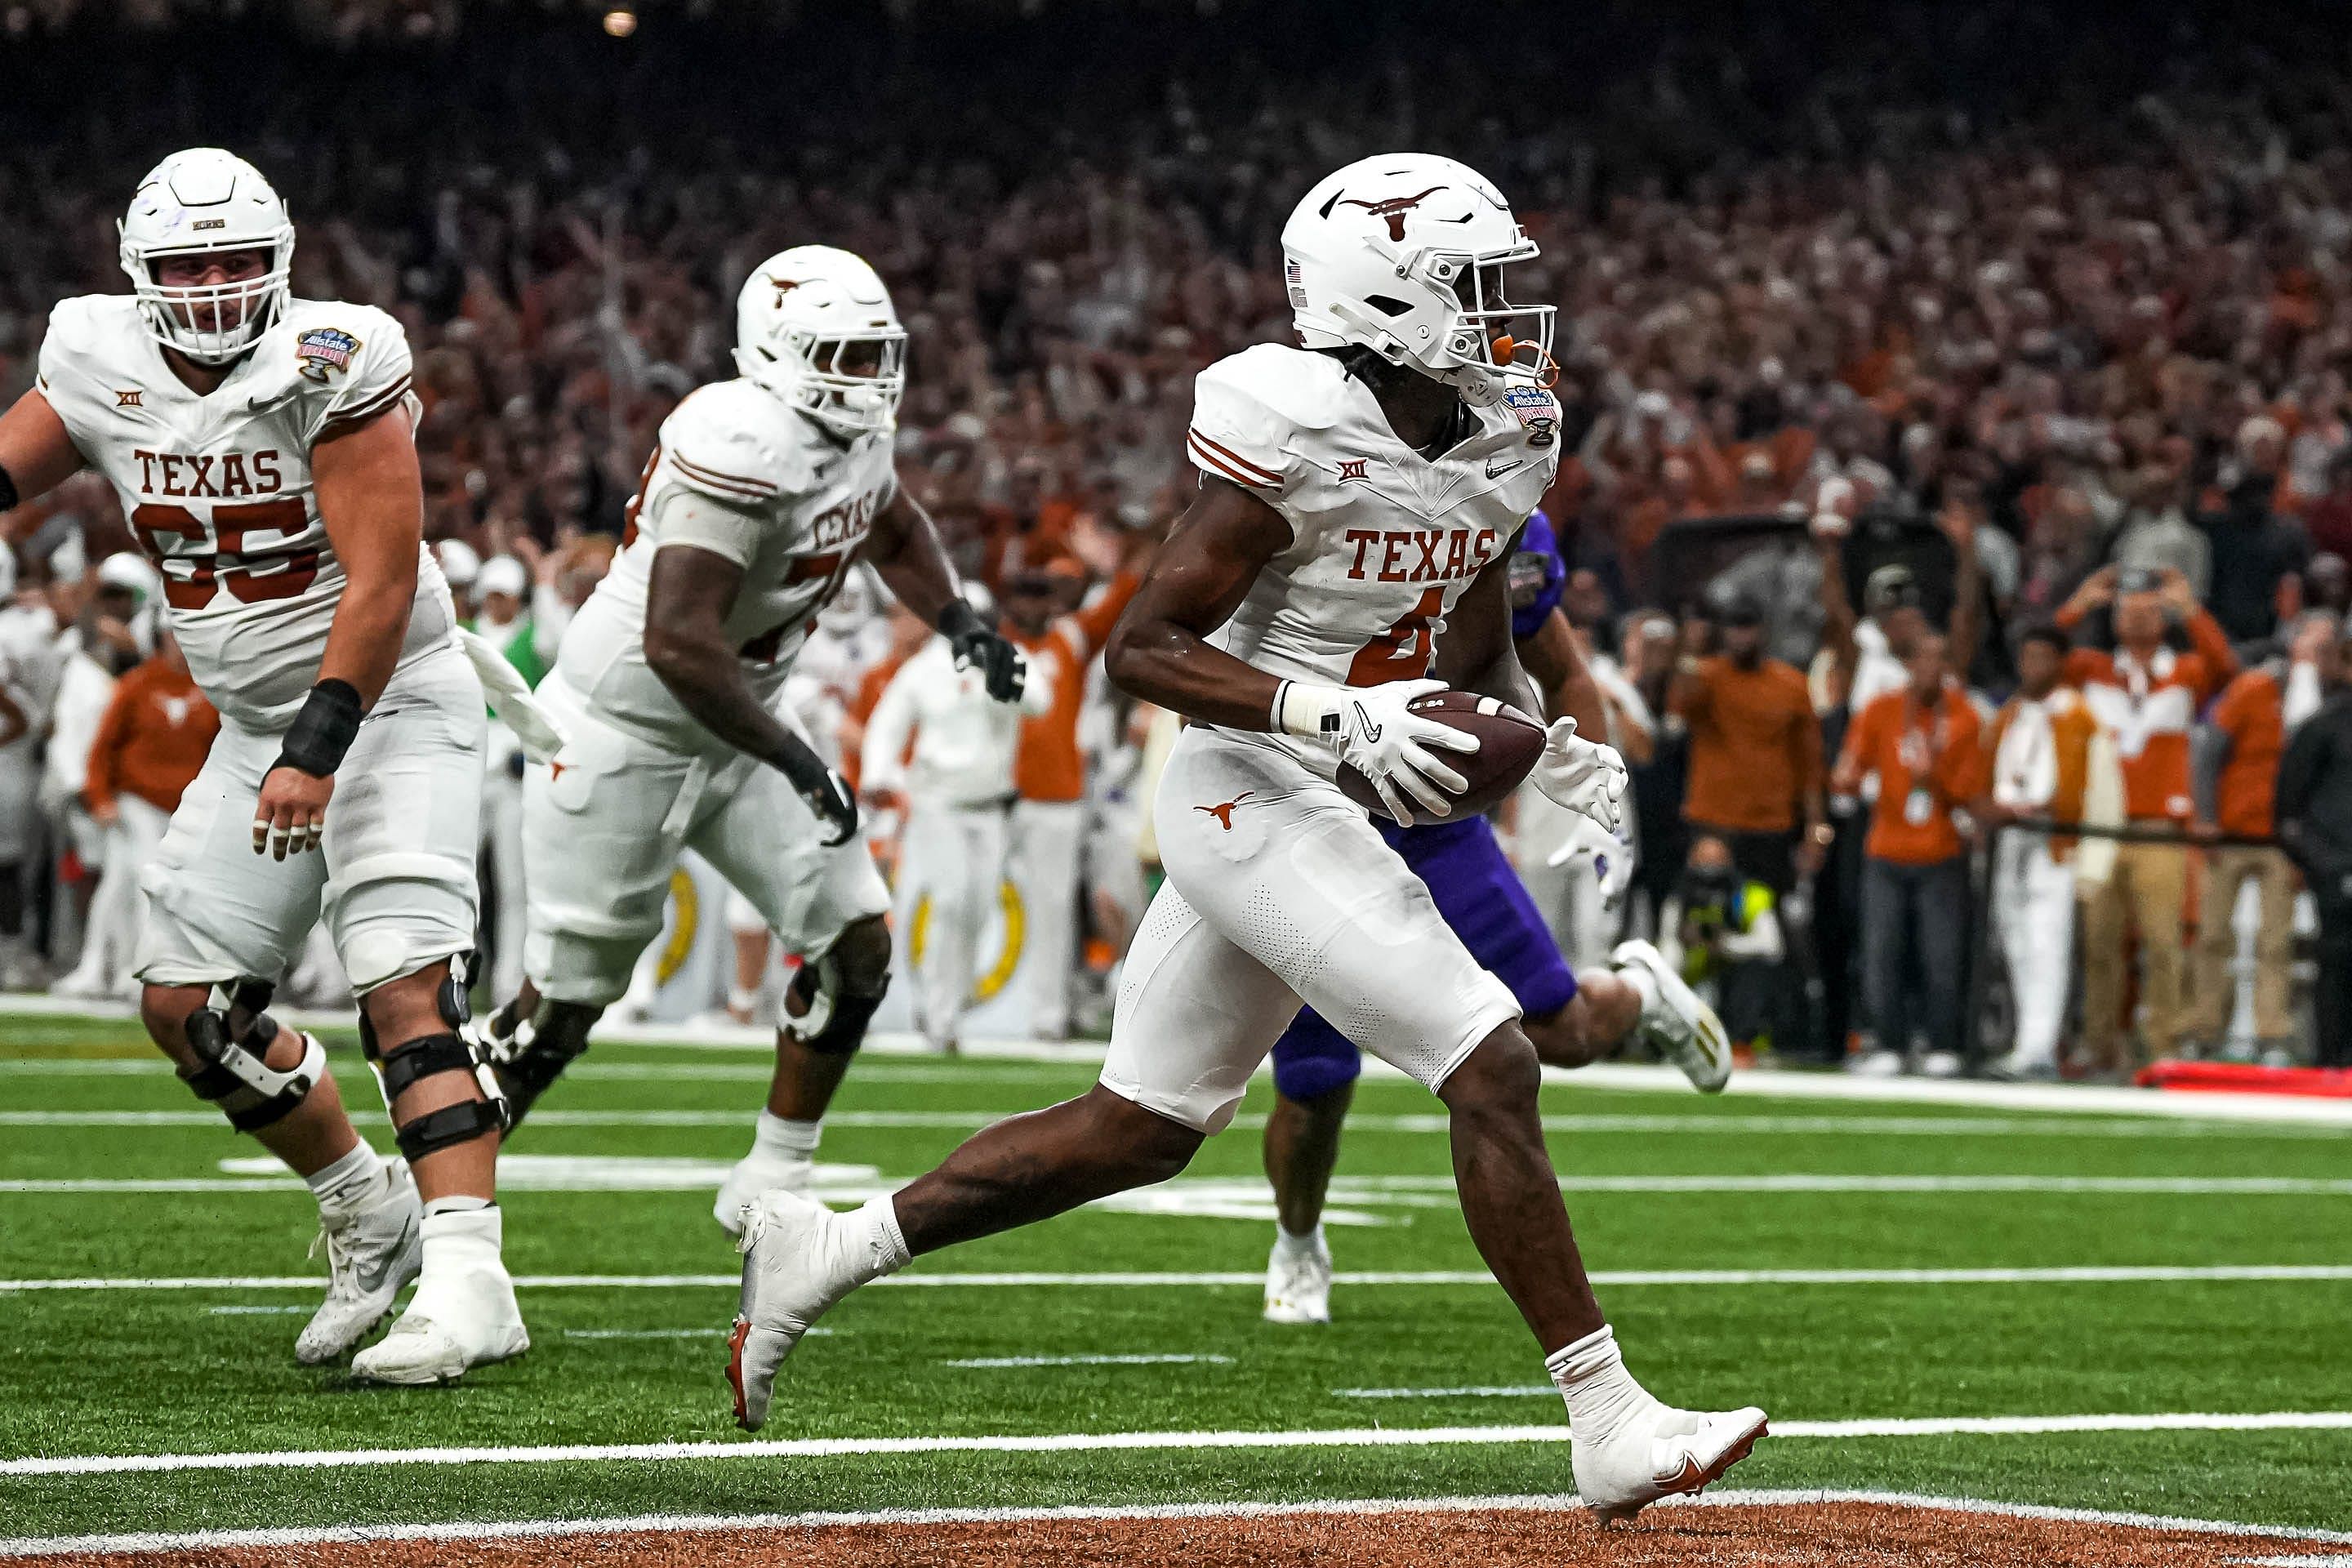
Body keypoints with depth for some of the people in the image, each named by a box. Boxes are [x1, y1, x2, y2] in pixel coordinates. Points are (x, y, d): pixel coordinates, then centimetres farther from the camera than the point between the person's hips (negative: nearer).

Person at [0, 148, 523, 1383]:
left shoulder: (327, 368, -19)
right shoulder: (102, 370, -2)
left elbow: (381, 584, -23)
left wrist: (319, 751, -28)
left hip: (386, 704, -7)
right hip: (256, 728, 7)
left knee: (404, 990, -20)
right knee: (188, 1004, 6)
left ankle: (466, 1281, -28)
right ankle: (369, 1214, 24)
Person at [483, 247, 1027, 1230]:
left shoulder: (856, 441, -1)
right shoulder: (744, 448, -30)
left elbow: (895, 532, 25)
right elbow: (678, 643, -36)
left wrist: (956, 622, 6)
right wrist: (798, 763, -31)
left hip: (732, 736, 9)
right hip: (621, 738, -9)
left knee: (857, 943, 1)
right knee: (564, 1005, 0)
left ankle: (771, 1182, 12)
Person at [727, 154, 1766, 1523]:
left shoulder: (1501, 441, 7)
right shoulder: (1302, 436, -18)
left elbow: (1479, 656, 19)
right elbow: (1142, 648, -18)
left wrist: (1548, 747, -2)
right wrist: (1335, 714, -28)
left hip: (1326, 806, 9)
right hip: (1251, 800, -9)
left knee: (1140, 1130, 15)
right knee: (1492, 1070, -13)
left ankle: (829, 1251, 25)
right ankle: (1610, 1426, -9)